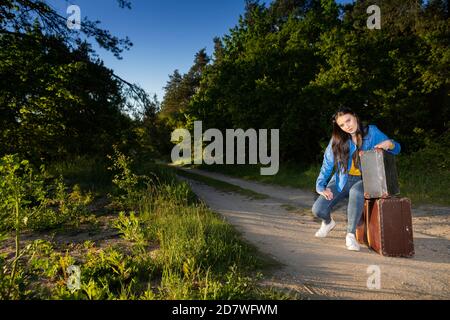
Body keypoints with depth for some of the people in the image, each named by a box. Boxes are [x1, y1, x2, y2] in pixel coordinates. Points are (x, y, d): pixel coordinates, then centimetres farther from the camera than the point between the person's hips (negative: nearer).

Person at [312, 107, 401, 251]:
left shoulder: (371, 132, -3)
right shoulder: (337, 140, -4)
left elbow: (397, 149, 3)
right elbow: (327, 164, -3)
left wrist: (389, 143, -22)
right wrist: (321, 187, -14)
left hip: (363, 180, -1)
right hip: (342, 179, 1)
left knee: (356, 192, -40)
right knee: (318, 209, -16)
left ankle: (350, 235, -26)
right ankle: (328, 222, 22)